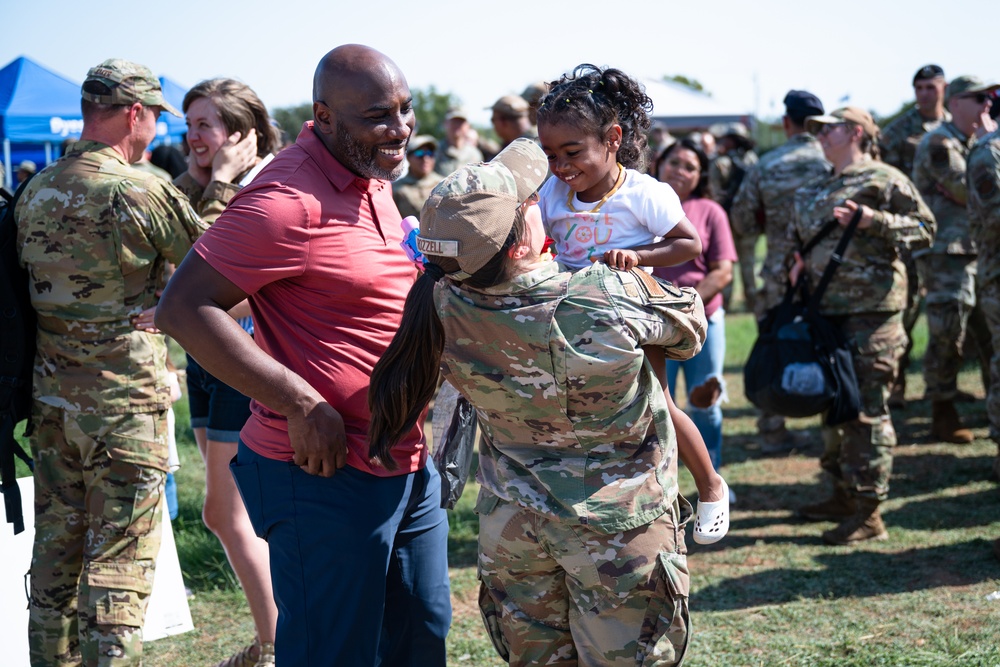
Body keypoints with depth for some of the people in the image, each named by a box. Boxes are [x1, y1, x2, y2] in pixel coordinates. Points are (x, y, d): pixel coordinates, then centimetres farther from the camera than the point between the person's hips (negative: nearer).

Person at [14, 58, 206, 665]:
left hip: (51, 398, 7)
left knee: (56, 550, 14)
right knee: (119, 561, -1)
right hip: (125, 399, -7)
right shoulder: (142, 193, -15)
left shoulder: (36, 192, 8)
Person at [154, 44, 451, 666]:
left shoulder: (372, 179, 10)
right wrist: (302, 404, -25)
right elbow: (183, 307, -24)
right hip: (326, 474, -9)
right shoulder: (289, 200, -20)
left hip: (408, 463, 9)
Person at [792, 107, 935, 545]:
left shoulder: (885, 180, -4)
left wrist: (874, 220, -19)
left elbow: (925, 228, -9)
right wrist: (802, 263, 10)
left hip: (871, 311, -8)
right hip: (826, 310, 8)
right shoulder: (816, 191, 19)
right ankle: (843, 495, 26)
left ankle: (868, 512, -4)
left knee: (867, 408, -8)